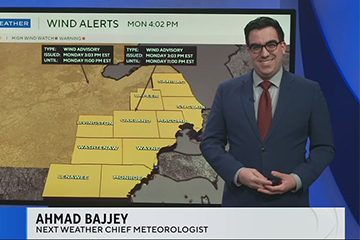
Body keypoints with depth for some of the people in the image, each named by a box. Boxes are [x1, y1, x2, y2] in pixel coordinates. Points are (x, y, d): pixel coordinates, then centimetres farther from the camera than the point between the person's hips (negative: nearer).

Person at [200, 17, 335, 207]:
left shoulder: (310, 91, 0)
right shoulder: (227, 91, 2)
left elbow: (324, 147, 2)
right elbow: (210, 143, 3)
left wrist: (297, 179, -13)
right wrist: (238, 172, -13)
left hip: (289, 201, 0)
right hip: (240, 202, 1)